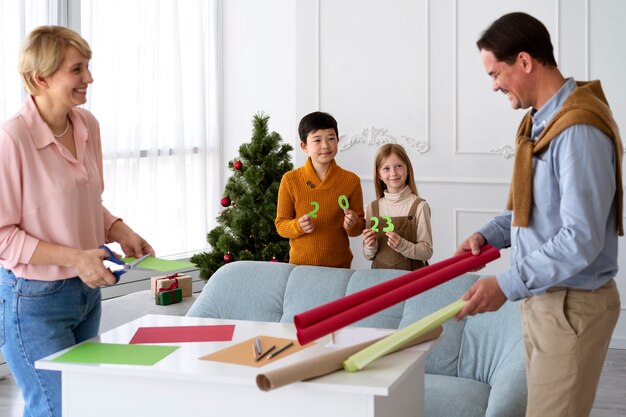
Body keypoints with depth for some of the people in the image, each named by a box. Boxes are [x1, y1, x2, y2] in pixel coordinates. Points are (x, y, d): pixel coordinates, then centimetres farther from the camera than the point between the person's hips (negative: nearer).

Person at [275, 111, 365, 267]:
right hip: (300, 264, 0)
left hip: (340, 265, 0)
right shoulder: (290, 180, -5)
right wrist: (298, 226, -20)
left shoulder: (351, 181, -4)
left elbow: (360, 227, 4)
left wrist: (353, 225, -18)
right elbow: (280, 224, 0)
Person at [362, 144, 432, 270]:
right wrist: (371, 246, -7)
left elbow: (427, 252, -5)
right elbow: (368, 255, 11)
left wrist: (402, 245, -18)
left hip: (411, 273, -4)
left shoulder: (419, 206, -5)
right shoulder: (373, 208, 5)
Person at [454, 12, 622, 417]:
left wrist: (507, 286, -25)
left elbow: (582, 240, -27)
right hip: (542, 295, 9)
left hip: (572, 304, -9)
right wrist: (489, 235, 4)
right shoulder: (539, 121, 9)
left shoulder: (579, 129, -23)